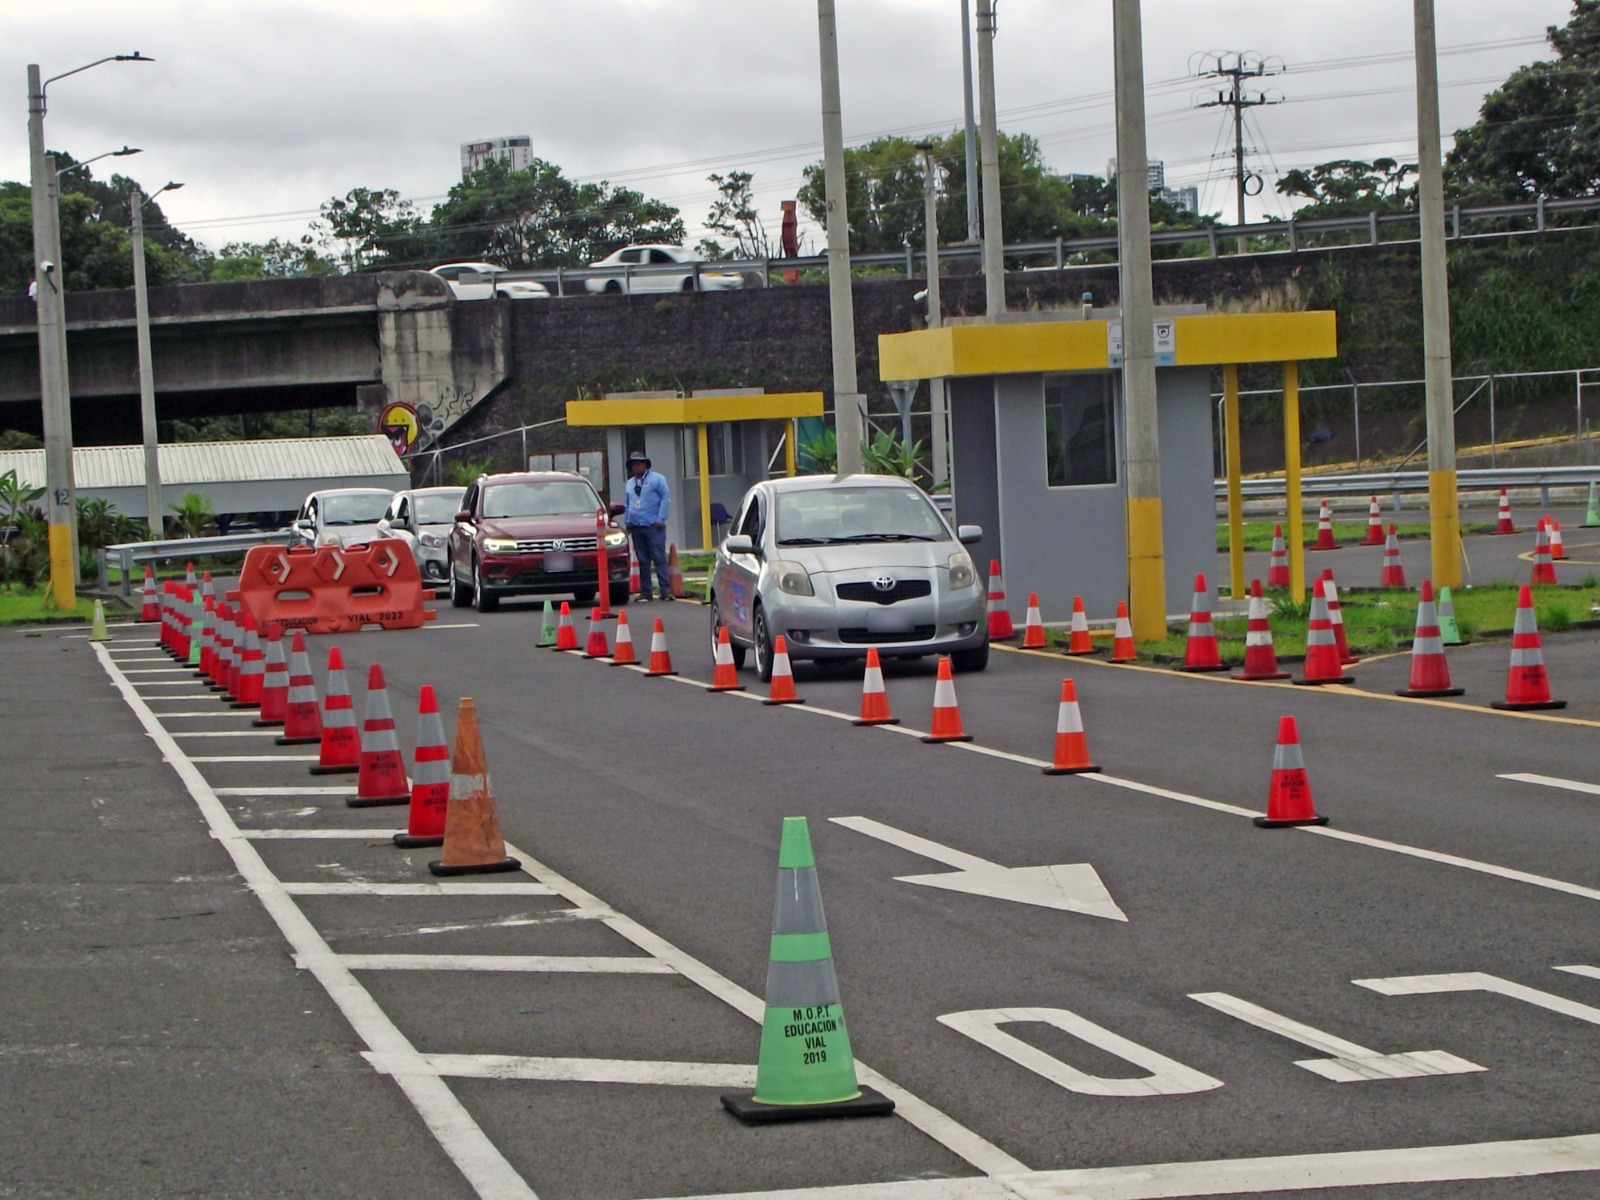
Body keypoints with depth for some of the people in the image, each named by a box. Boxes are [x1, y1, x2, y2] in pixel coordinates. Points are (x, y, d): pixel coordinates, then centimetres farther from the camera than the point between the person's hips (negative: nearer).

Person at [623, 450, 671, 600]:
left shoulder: (657, 479, 1)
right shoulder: (630, 484, 19)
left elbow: (665, 498, -4)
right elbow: (627, 505, 24)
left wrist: (660, 519, -11)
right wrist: (627, 522, 13)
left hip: (653, 526, -5)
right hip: (636, 527, 5)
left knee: (659, 559, -9)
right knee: (643, 561, 6)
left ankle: (665, 590, -10)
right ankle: (645, 591, 9)